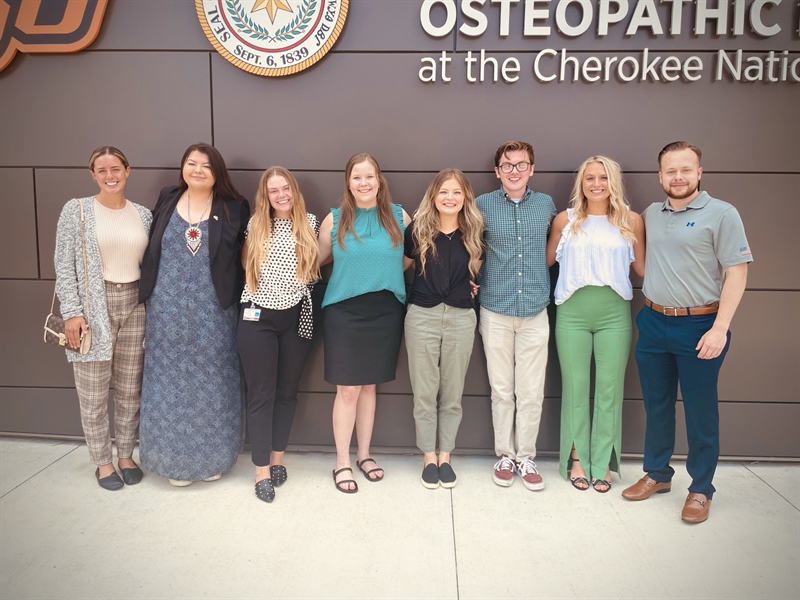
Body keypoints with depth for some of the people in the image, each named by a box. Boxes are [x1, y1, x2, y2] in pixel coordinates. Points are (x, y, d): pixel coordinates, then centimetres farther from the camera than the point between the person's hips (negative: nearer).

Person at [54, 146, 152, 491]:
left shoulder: (143, 215, 7)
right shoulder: (76, 210, -2)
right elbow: (64, 266, -5)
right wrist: (72, 312, -12)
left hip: (134, 306, 3)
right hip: (93, 308, -3)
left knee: (130, 389, 10)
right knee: (94, 392, 5)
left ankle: (126, 456, 26)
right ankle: (102, 462, 21)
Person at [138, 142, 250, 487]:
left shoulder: (234, 209, 1)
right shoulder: (166, 201, 7)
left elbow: (243, 260, 0)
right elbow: (150, 251, 9)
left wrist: (237, 302, -8)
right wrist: (147, 296, 5)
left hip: (212, 311, -1)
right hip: (167, 309, 2)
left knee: (211, 382, 7)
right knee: (170, 382, 8)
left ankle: (211, 458, 24)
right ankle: (177, 459, 23)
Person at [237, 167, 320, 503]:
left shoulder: (310, 224, 2)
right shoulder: (255, 226, 2)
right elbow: (245, 263, 13)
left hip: (296, 318, 1)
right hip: (257, 318, -1)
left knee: (287, 391, 11)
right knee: (261, 393, 2)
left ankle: (278, 459, 28)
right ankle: (262, 471, 12)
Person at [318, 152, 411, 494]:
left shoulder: (399, 216, 1)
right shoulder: (334, 219, -2)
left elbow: (410, 258, 12)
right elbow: (318, 259, 8)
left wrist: (385, 273, 1)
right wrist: (353, 266, -1)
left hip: (386, 311, 2)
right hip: (344, 312, -1)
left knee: (369, 386, 13)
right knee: (348, 389, 1)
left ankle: (364, 455, 29)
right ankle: (342, 463, 17)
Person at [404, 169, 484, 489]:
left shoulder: (474, 233, 2)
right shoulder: (418, 229, -3)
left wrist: (470, 285, 4)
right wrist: (425, 286, 5)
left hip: (461, 318, 1)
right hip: (422, 316, -1)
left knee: (452, 393, 9)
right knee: (424, 392, 6)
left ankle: (445, 456, 23)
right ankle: (429, 456, 20)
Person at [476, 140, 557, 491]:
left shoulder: (546, 204, 5)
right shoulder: (483, 205, -1)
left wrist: (546, 286, 11)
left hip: (535, 311, 1)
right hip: (495, 312, -1)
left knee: (531, 392, 4)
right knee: (501, 390, 8)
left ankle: (526, 457, 19)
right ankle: (505, 455, 22)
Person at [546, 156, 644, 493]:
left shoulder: (631, 221, 5)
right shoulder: (565, 220, 5)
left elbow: (643, 267, 10)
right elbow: (546, 260, 13)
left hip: (615, 314, 0)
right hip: (572, 314, 0)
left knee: (609, 388, 4)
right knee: (575, 387, 6)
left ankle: (603, 462, 17)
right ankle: (577, 458, 19)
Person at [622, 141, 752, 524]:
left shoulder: (721, 214, -7)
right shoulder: (650, 215, 9)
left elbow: (737, 273, -11)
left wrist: (720, 328, -17)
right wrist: (649, 301, 9)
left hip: (699, 326, -5)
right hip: (653, 323, 5)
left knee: (700, 411, 4)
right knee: (656, 405, 14)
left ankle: (701, 489, 19)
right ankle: (657, 474, 29)